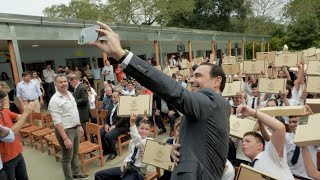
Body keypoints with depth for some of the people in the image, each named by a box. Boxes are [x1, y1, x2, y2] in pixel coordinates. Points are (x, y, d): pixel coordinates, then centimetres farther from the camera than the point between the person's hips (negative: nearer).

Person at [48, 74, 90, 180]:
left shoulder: (69, 93, 5)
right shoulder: (55, 100, -20)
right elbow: (57, 122, -23)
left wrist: (79, 125, 15)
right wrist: (65, 138, -26)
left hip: (75, 128, 8)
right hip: (65, 130, -8)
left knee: (75, 153, 23)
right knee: (67, 157, 9)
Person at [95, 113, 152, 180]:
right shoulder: (132, 141, 8)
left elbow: (138, 143, -38)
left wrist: (132, 124, -48)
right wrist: (125, 161, -1)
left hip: (138, 170, -7)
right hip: (128, 166, 7)